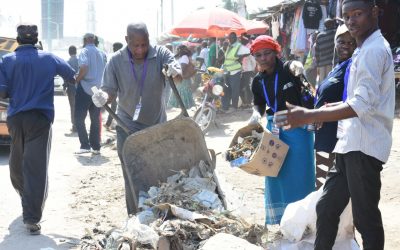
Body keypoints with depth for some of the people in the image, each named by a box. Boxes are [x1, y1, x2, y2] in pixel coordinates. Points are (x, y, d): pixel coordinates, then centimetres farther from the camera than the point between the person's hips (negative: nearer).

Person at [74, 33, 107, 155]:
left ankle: (85, 145, -6)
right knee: (96, 119, 12)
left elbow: (84, 68, -21)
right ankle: (96, 147, 13)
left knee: (79, 118, 1)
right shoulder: (101, 53, 11)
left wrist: (77, 79, -8)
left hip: (85, 88, -6)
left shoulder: (85, 51, -7)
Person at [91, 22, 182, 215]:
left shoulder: (161, 54, -9)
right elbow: (110, 90, -10)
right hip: (128, 128, -1)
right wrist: (103, 97, -34)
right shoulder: (116, 61, -8)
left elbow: (179, 77, -22)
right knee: (133, 177, 0)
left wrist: (175, 72, -47)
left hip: (157, 126, 1)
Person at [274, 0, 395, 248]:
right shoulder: (366, 49, 18)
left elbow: (363, 103, -26)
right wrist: (329, 108, 21)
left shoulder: (374, 50, -15)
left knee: (366, 218, -1)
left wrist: (309, 116, -30)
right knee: (327, 207, 14)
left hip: (363, 146, -10)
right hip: (351, 144, 10)